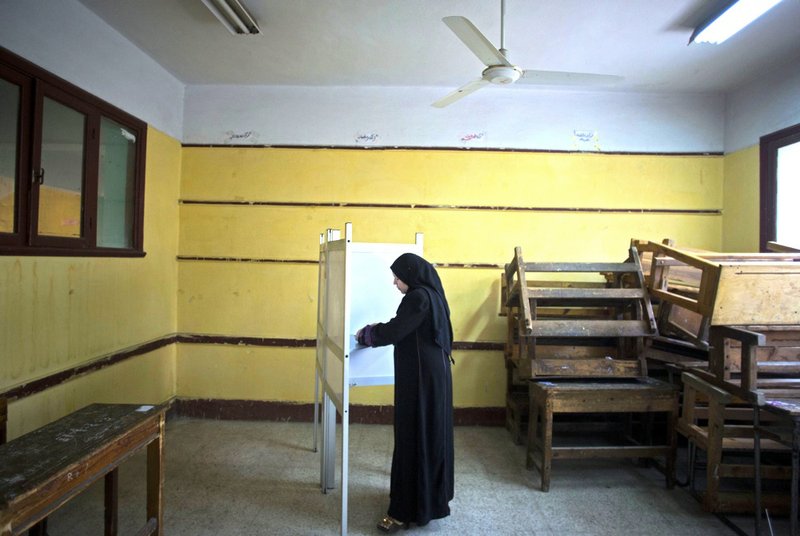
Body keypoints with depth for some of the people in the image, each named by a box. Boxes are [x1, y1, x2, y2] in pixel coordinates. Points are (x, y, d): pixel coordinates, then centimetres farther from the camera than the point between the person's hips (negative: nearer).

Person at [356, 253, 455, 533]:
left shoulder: (418, 298, -19)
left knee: (413, 437, -2)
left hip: (421, 377, -10)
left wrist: (366, 333, -2)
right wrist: (378, 329, 15)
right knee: (430, 433, 20)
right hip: (433, 374, 10)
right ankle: (432, 495, 36)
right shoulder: (430, 295, 11)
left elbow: (393, 331, -19)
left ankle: (407, 509, 9)